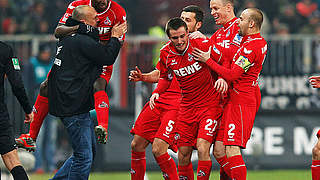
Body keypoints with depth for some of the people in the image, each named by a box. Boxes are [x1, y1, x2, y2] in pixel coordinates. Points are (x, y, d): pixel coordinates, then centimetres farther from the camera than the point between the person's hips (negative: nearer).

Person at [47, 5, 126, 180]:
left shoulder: (67, 39, 12)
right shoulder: (83, 41, -16)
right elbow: (107, 57, -13)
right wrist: (115, 37, 4)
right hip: (74, 107, -10)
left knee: (89, 151, 18)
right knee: (84, 157, -7)